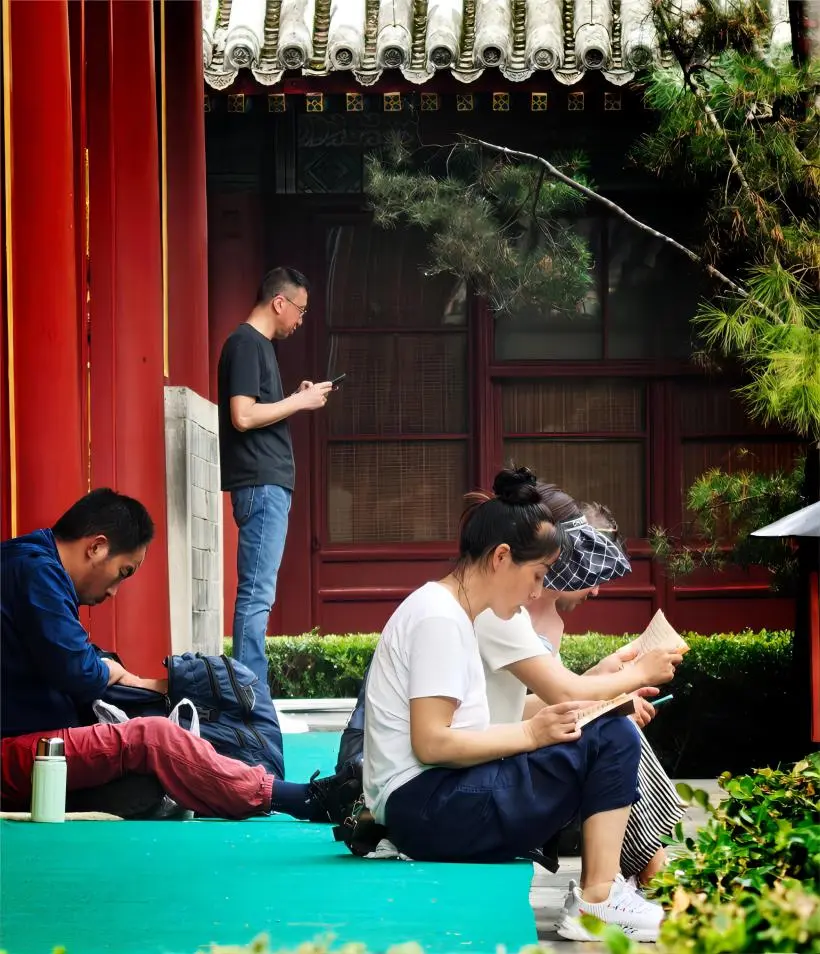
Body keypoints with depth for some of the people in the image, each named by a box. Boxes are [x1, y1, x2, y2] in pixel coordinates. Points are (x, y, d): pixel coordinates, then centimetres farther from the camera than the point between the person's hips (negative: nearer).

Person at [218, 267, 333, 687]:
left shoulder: (257, 344, 20)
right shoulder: (246, 343, -9)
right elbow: (242, 416, -19)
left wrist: (299, 399, 12)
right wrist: (300, 402, -10)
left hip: (270, 483, 10)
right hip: (260, 483, -10)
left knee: (258, 594, 9)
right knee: (257, 594, -12)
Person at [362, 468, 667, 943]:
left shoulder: (450, 613, 17)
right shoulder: (439, 619, -12)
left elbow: (456, 728, 10)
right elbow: (431, 742, -20)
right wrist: (531, 733, -17)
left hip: (436, 804, 10)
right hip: (422, 806, -10)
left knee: (609, 736, 13)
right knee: (612, 738, -11)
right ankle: (600, 901, -10)